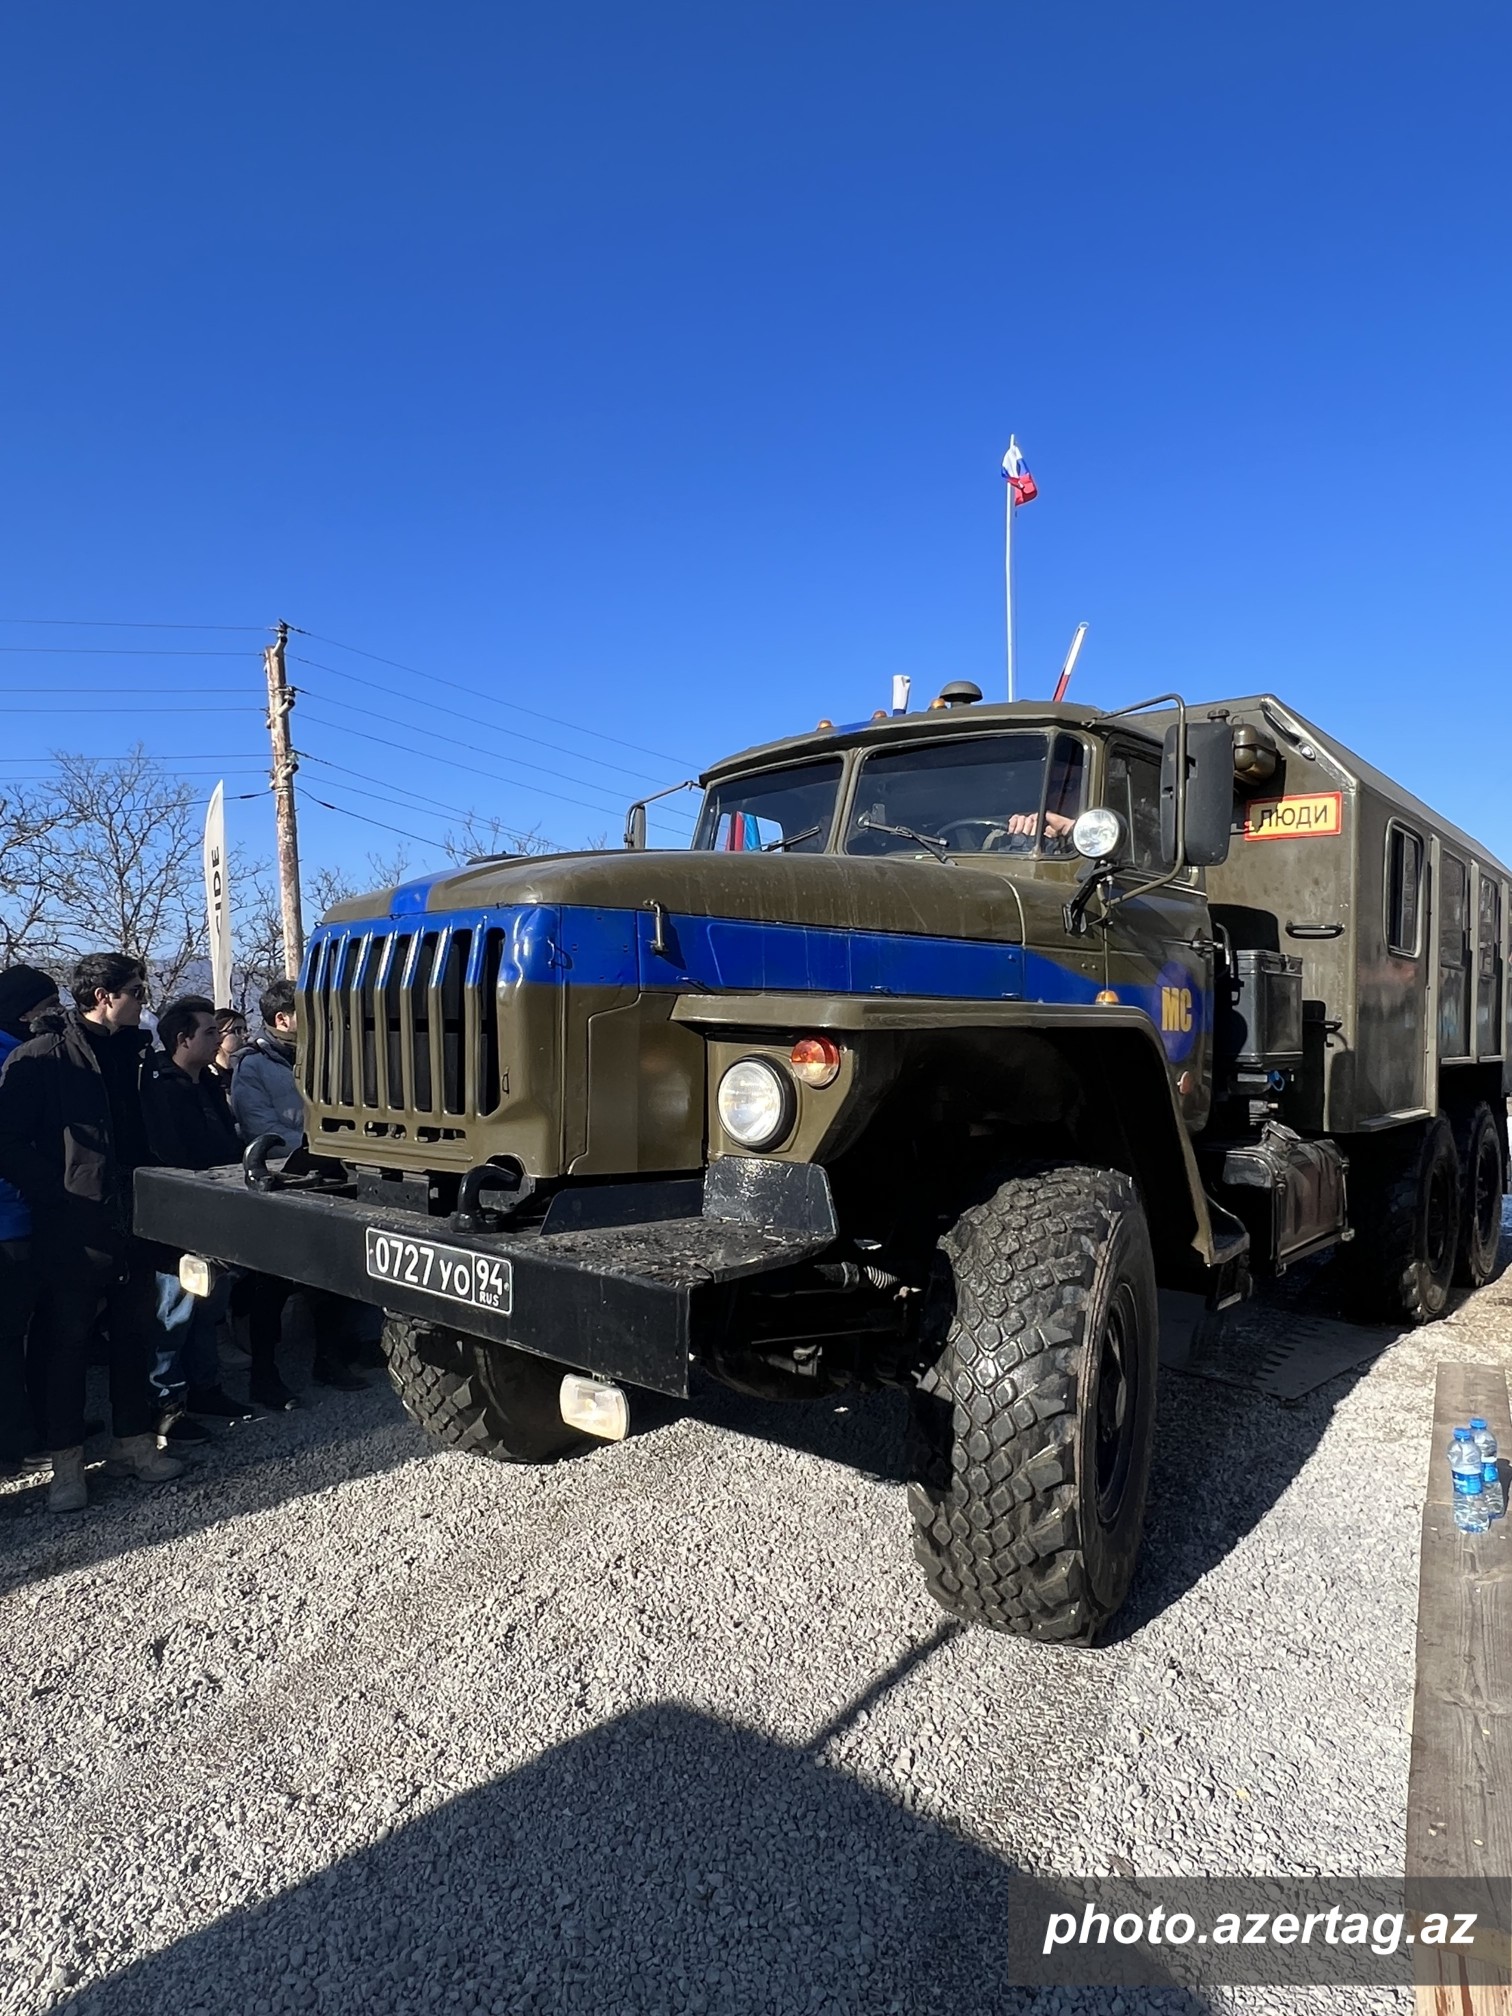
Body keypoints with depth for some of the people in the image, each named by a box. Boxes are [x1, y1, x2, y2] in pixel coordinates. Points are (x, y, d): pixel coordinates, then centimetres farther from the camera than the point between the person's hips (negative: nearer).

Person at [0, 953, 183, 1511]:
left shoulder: (131, 1055, 12)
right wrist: (59, 1195, -15)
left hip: (131, 1228, 6)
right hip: (71, 1234, -6)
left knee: (134, 1337, 13)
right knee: (65, 1345, 5)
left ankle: (134, 1443, 26)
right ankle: (67, 1463, 17)